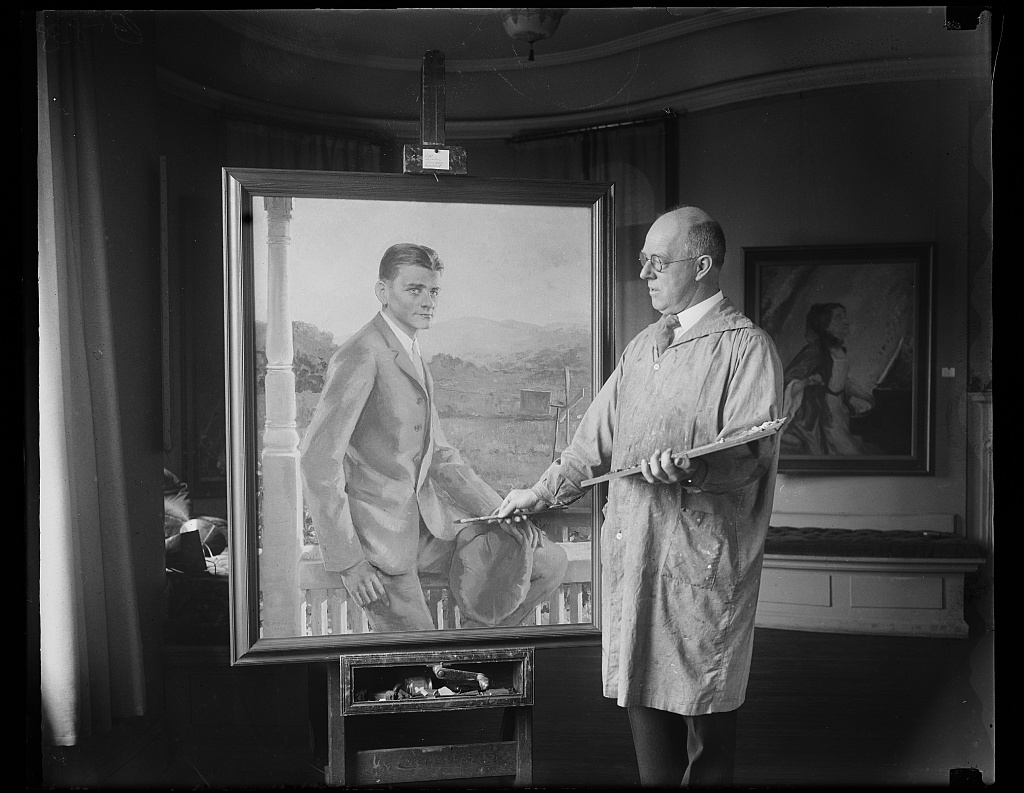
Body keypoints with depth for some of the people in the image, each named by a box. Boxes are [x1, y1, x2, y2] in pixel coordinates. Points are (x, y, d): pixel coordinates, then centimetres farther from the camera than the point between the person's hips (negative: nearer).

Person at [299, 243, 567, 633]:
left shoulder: (413, 359, 17)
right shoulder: (362, 354, -14)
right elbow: (317, 458, -20)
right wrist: (346, 560, -20)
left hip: (426, 528, 8)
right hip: (377, 539, -8)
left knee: (548, 561, 1)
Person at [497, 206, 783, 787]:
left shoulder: (747, 347, -6)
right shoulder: (644, 346, 17)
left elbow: (752, 451, -17)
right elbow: (599, 435, 23)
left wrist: (693, 466, -34)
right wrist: (543, 493, 24)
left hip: (704, 551, -7)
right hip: (632, 544, 7)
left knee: (704, 698, 2)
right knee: (642, 682, 12)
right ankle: (657, 779, 26)